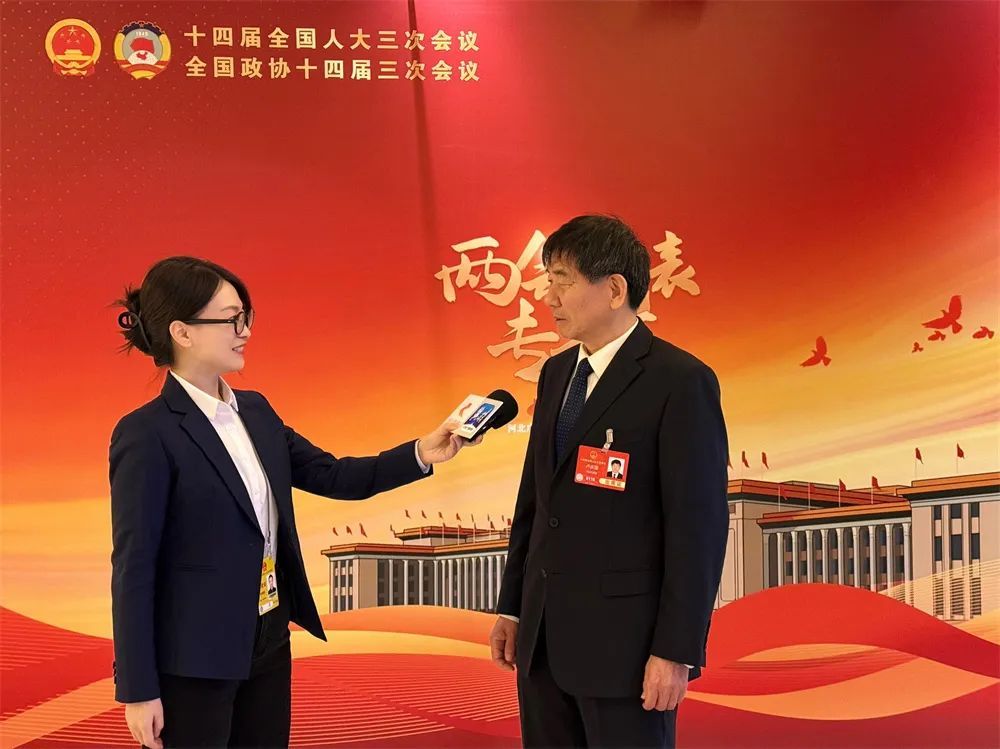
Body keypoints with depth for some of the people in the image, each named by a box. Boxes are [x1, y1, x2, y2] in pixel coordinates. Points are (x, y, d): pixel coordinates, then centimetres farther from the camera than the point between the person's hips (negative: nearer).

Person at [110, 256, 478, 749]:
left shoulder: (256, 411, 7)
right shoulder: (146, 434, -16)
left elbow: (332, 476, 10)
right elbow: (134, 567, -15)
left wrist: (419, 455, -4)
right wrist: (138, 689, -14)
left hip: (269, 643, 7)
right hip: (192, 659, -7)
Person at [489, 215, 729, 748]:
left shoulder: (680, 381, -12)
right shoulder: (556, 373, 11)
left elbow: (700, 524, -14)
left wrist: (676, 651, -16)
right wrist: (511, 607, 14)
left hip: (623, 642, -7)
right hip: (544, 637, 7)